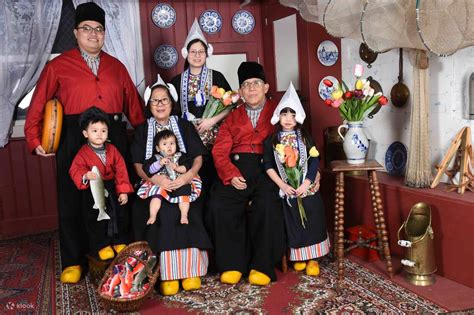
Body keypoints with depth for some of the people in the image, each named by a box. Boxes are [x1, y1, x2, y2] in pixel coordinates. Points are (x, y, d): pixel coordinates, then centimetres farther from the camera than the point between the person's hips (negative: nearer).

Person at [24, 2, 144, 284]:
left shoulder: (116, 66, 15)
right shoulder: (58, 66, 5)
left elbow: (133, 104, 12)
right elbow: (38, 105, 3)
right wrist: (35, 139, -7)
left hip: (114, 136, 3)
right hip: (74, 137, -2)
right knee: (73, 200, 3)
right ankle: (73, 261, 15)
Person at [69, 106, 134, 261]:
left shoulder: (112, 150, -3)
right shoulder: (83, 153, -10)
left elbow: (121, 170, -4)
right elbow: (75, 170, -18)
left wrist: (123, 191, -8)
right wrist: (85, 176, -41)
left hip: (112, 190, 3)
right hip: (93, 192, -2)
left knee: (120, 216, 12)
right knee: (95, 220, 6)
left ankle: (120, 242, 31)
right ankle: (102, 246, 22)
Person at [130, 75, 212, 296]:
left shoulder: (185, 126, 15)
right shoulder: (142, 131, 15)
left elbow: (198, 157, 6)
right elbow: (139, 166, 5)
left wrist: (189, 174, -17)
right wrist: (155, 178, -18)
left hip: (184, 184, 0)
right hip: (154, 186, 0)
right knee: (163, 213, -31)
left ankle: (190, 270, -24)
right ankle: (167, 273, -25)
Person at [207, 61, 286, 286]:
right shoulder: (232, 118, 22)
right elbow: (220, 151, 10)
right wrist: (230, 174, -9)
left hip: (266, 169, -2)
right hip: (236, 170, 3)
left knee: (267, 204, -30)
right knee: (219, 204, -23)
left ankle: (262, 266, -14)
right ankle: (232, 263, -9)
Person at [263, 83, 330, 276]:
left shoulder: (305, 137, 0)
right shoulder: (272, 140, -1)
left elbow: (315, 162, -3)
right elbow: (268, 165, -3)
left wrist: (306, 183, -13)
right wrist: (282, 185, -11)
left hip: (308, 189, 0)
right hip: (287, 190, 0)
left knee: (312, 222, 3)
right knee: (293, 224, 8)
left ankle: (312, 258, 17)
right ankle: (299, 257, 23)